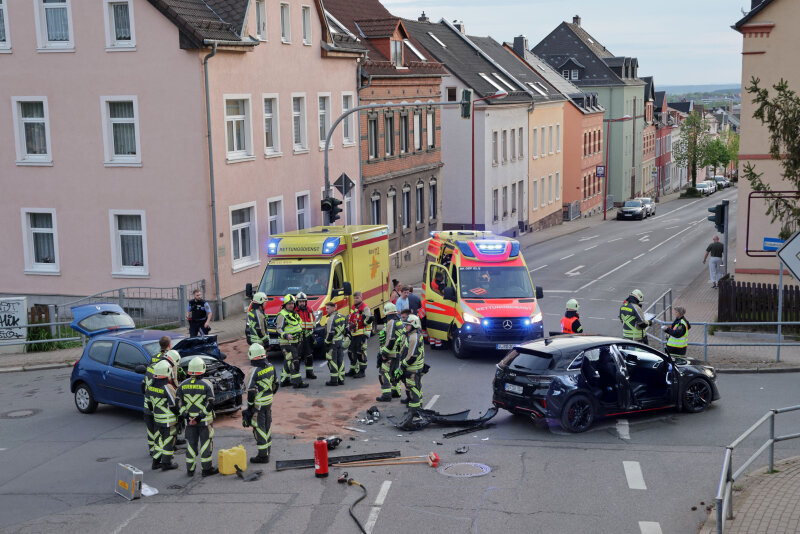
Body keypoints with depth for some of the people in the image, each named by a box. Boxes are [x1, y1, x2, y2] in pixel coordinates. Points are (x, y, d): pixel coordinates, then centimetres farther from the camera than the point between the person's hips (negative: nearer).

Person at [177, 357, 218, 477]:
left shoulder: (183, 385, 0)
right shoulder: (206, 384, -10)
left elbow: (179, 403, 0)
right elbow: (210, 404, -14)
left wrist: (183, 415, 1)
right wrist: (202, 415, -12)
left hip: (189, 420, 3)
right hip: (205, 420, -3)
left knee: (191, 444, 12)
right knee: (205, 443, 5)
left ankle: (190, 469, 16)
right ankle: (206, 469, 9)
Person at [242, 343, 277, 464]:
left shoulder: (255, 371, -22)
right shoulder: (271, 367, 1)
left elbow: (251, 391, -20)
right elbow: (275, 384, 12)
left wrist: (250, 406, -11)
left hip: (258, 404, -7)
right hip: (269, 402, 7)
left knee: (259, 428, 1)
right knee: (267, 426, 18)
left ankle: (263, 456, 6)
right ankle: (267, 450, 32)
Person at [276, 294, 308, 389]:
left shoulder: (295, 314, 16)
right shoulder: (282, 315, -12)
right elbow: (279, 329, -17)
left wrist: (299, 340, 28)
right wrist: (286, 336, -34)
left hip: (295, 343, 9)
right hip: (287, 343, -9)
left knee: (288, 362, 15)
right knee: (294, 362, -14)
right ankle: (297, 382, -16)